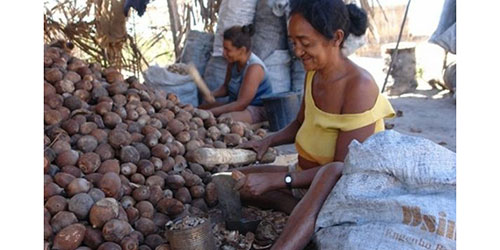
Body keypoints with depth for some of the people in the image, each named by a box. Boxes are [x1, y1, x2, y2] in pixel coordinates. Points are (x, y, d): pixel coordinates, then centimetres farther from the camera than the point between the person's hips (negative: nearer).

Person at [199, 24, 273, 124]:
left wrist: (210, 112, -24)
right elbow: (226, 87, 14)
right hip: (236, 104, 9)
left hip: (257, 110, -9)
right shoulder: (234, 61, -1)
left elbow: (241, 104, -25)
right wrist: (211, 94, -9)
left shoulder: (254, 67, -25)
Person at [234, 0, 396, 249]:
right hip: (306, 179, 9)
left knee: (331, 173, -41)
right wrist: (268, 141, -4)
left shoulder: (359, 86, -23)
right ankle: (307, 215, -13)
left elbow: (343, 167, -24)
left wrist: (275, 180, -27)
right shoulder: (313, 73, -1)